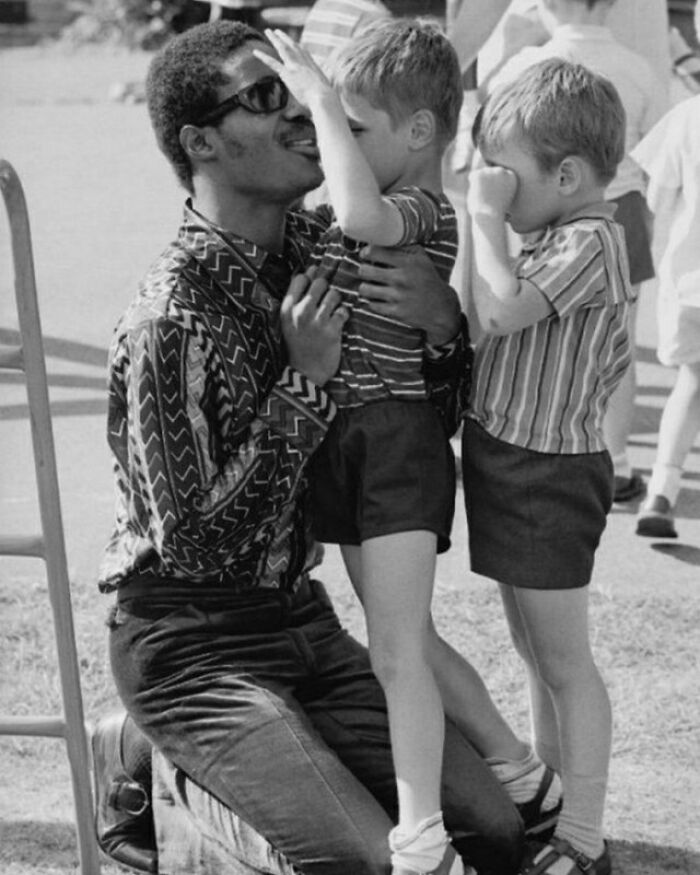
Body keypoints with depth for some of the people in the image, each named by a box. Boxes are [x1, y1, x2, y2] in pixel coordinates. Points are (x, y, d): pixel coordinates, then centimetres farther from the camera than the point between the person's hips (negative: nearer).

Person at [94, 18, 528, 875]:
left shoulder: (316, 246, 1)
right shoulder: (170, 319, -21)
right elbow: (198, 547, -20)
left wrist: (442, 325, -12)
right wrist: (303, 385, -24)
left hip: (301, 619, 7)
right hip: (188, 647, -7)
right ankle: (161, 768, 5)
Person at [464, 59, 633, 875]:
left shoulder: (590, 240, -20)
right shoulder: (548, 235, 9)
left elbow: (500, 311, -31)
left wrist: (485, 214, -23)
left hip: (549, 474, -10)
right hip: (508, 460, 10)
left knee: (565, 660, -1)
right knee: (533, 651, 20)